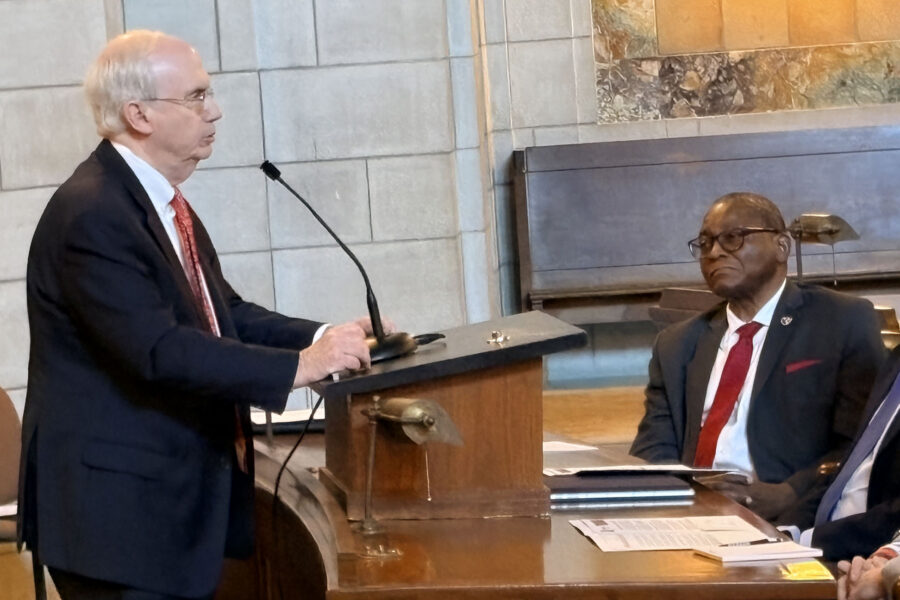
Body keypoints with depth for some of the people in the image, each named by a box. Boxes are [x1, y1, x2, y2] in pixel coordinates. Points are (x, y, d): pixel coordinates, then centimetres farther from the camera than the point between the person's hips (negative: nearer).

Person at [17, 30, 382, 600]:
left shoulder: (162, 203, 11)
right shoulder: (92, 213, -20)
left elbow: (227, 314, 13)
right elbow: (159, 350, -27)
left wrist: (324, 338, -2)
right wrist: (299, 367, -25)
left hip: (179, 501, 10)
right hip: (119, 510, -10)